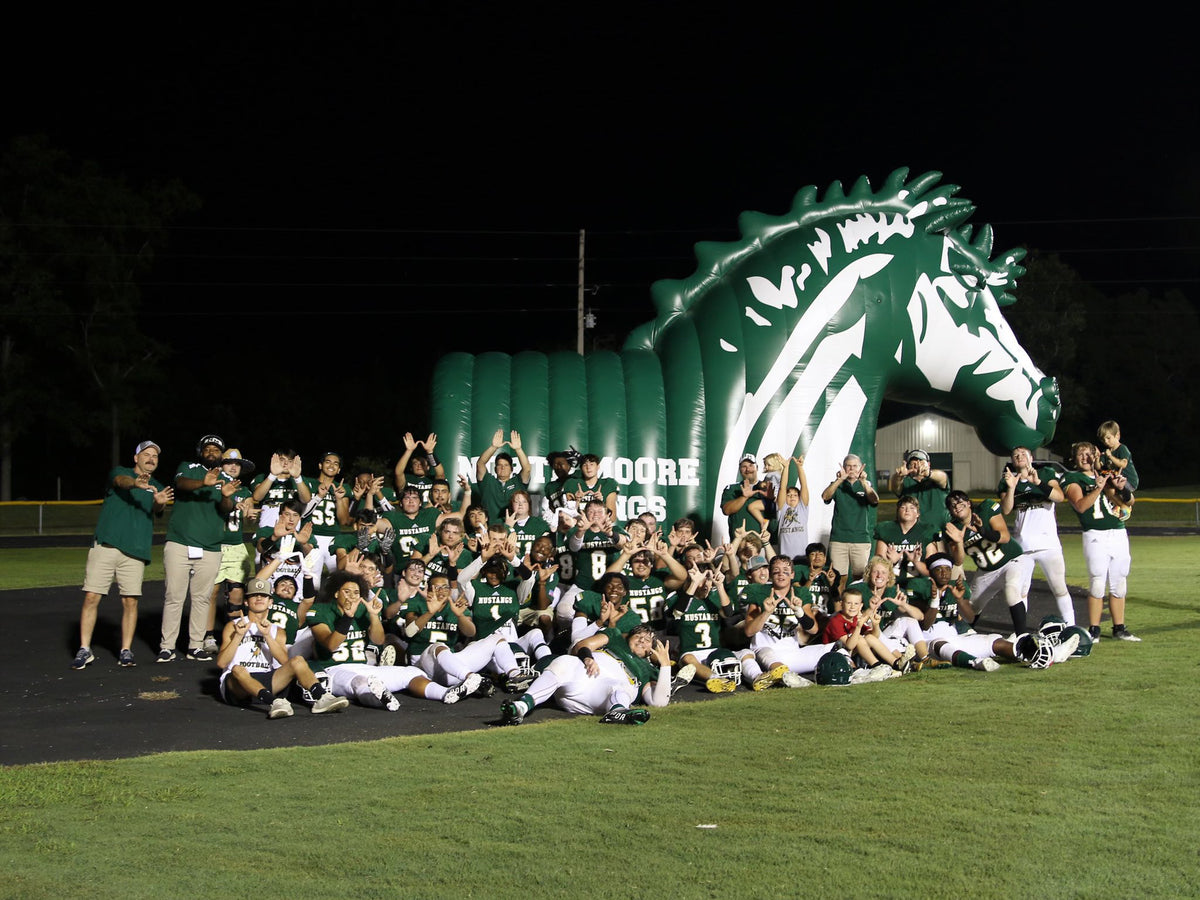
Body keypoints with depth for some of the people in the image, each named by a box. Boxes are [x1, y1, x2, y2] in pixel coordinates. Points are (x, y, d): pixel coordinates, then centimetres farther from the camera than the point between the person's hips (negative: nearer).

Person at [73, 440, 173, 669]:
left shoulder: (156, 487, 17)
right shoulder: (120, 472, 9)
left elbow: (157, 509, -3)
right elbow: (120, 481, -15)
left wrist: (160, 502, -29)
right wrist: (136, 483, -39)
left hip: (135, 551, 2)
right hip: (106, 545, -2)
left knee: (130, 601, 0)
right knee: (92, 597, -5)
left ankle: (126, 651, 10)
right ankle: (85, 650, 2)